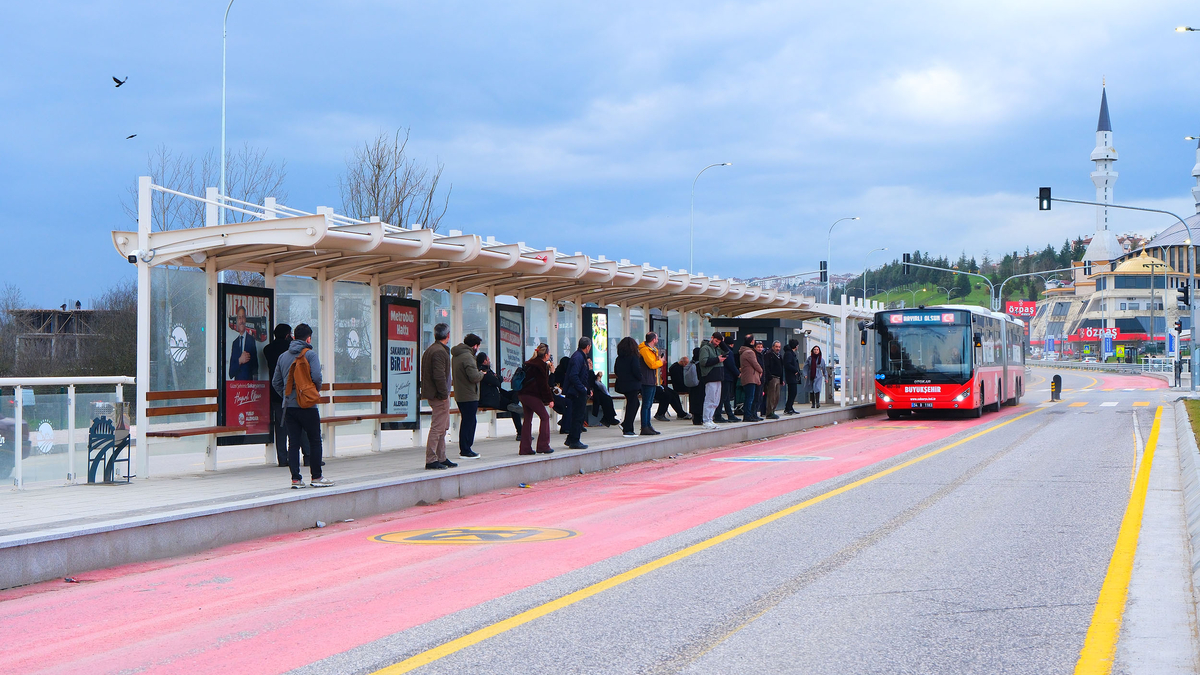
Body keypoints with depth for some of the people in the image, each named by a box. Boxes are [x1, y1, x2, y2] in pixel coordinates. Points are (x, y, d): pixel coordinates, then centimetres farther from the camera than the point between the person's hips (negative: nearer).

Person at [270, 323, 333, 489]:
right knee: (315, 441, 5)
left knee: (293, 442, 5)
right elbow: (316, 377, -17)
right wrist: (317, 390, 3)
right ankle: (316, 477, 8)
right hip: (307, 406, -5)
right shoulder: (310, 354, -7)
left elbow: (275, 382, 11)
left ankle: (296, 479, 4)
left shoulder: (283, 356, 10)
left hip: (289, 406, 5)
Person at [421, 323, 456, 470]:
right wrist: (444, 394, -17)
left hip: (433, 394, 10)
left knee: (443, 427, 17)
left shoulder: (428, 350, 17)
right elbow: (439, 376, -23)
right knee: (437, 427, -8)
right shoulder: (440, 352, -16)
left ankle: (441, 458, 22)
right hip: (440, 396, -10)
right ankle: (431, 460, -7)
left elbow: (424, 374, 21)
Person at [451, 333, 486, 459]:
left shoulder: (456, 355, 13)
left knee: (467, 421, 17)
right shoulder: (467, 356, -18)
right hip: (469, 396, -10)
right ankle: (466, 450, -1)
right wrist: (482, 374, -3)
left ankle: (464, 449, 21)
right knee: (469, 422, -3)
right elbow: (474, 377, -25)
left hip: (460, 395, 10)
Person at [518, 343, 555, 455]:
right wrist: (550, 399, -6)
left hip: (522, 394, 9)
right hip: (533, 395, -9)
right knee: (545, 416, 2)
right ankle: (543, 446, -1)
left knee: (527, 419, 13)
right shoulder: (542, 365, -8)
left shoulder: (529, 363, 17)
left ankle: (525, 448, 11)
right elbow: (543, 385, -10)